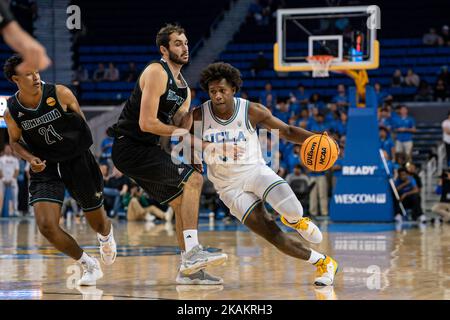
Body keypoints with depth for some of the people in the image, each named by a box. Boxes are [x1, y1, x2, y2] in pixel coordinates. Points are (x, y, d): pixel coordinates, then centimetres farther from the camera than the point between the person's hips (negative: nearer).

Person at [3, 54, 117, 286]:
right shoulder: (11, 111, -10)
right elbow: (15, 141, 7)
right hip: (45, 169, 1)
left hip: (78, 161, -1)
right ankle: (89, 265, 5)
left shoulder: (60, 94, -14)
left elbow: (83, 125, 1)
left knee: (97, 222, 12)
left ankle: (106, 237, 54)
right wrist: (30, 158, -11)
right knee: (46, 226, -18)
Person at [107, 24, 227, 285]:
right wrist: (175, 131, -10)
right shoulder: (157, 73, -15)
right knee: (193, 179, -19)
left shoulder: (183, 86, 15)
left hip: (147, 148, 10)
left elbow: (180, 128, 13)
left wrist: (193, 111, -5)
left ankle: (189, 269, 20)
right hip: (130, 147, -10)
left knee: (183, 201, 13)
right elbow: (146, 123, -22)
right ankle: (192, 253, -23)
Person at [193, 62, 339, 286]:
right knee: (272, 235, -13)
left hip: (255, 170, 0)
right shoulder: (198, 117, -11)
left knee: (292, 211, -28)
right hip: (229, 186, 0)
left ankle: (293, 220, 13)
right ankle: (323, 263, 5)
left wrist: (314, 137, -19)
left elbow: (286, 131, -3)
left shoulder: (252, 112, -11)